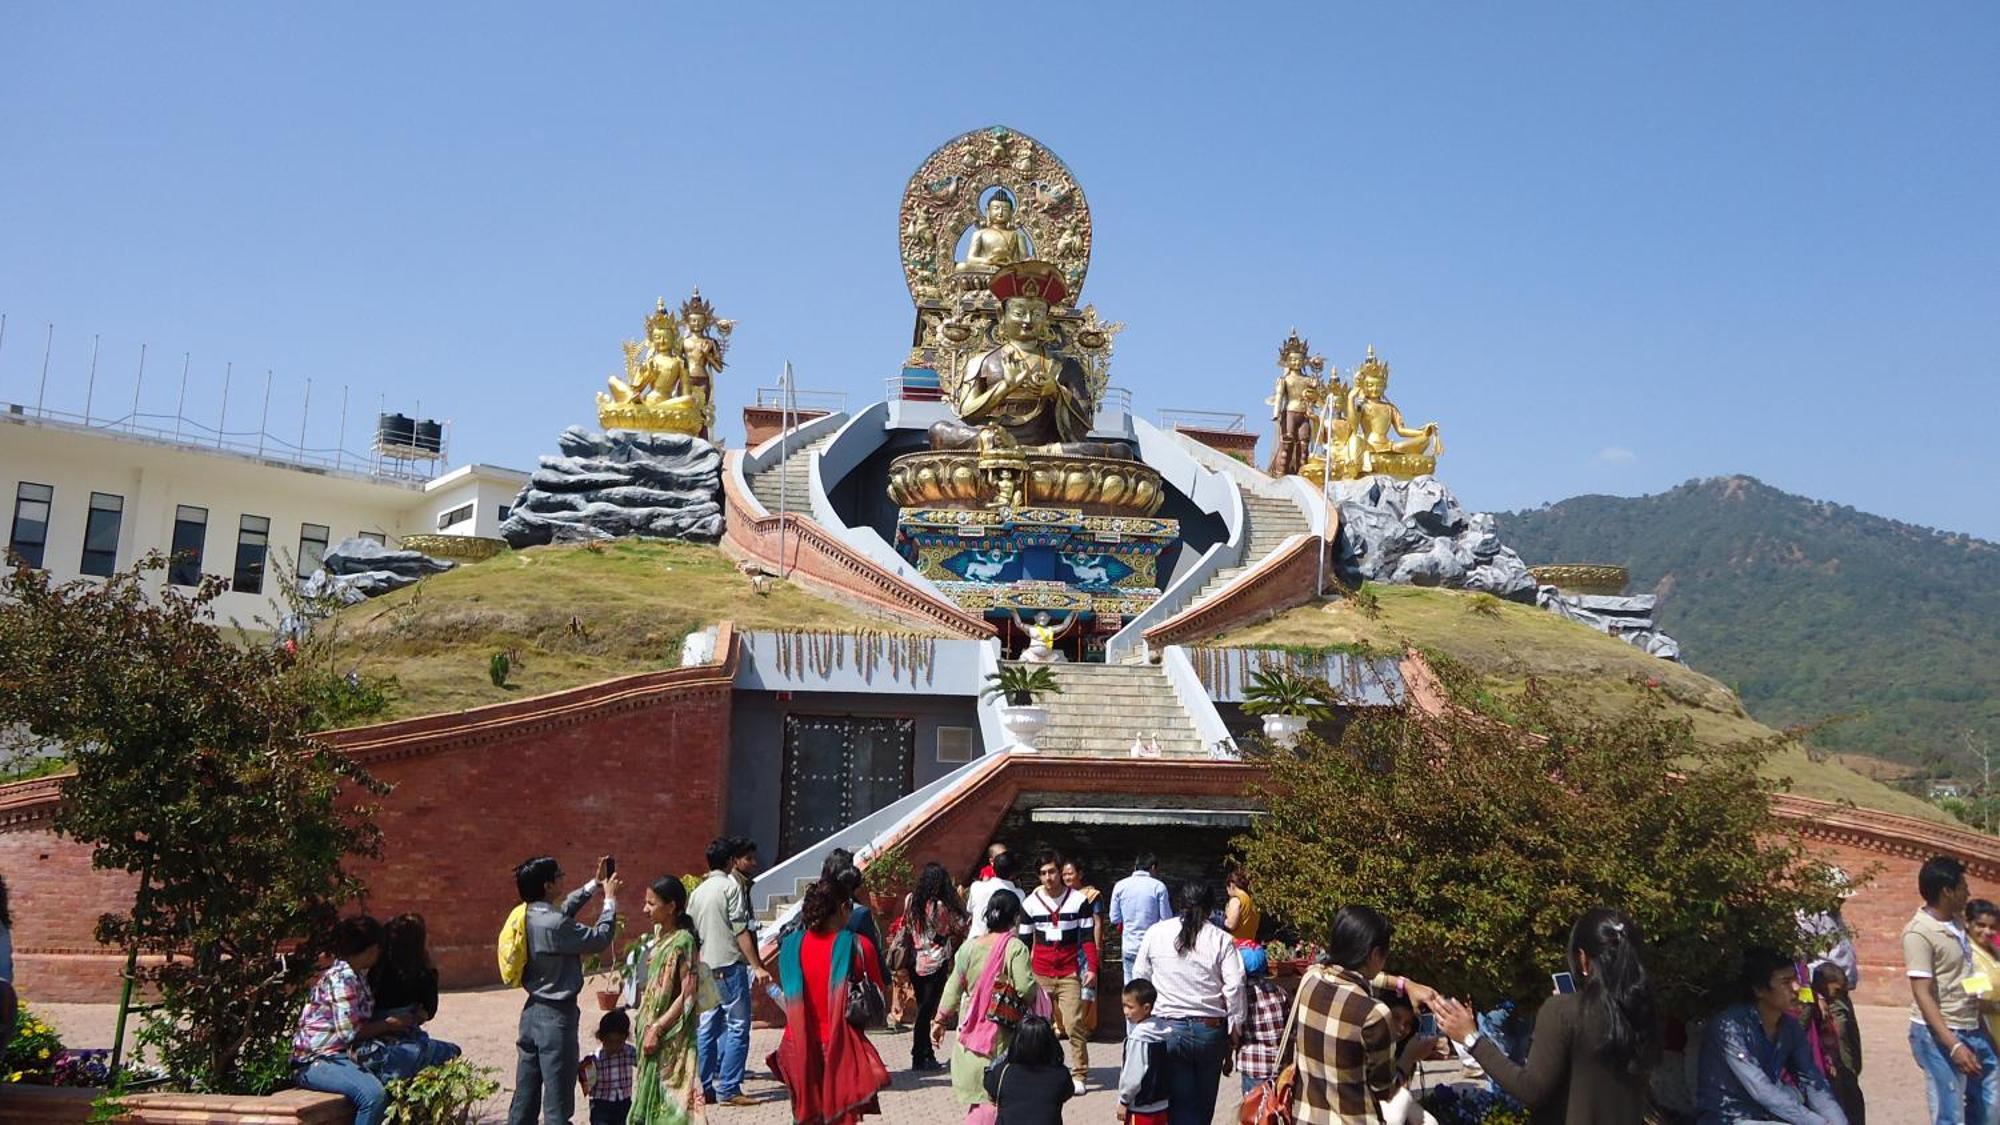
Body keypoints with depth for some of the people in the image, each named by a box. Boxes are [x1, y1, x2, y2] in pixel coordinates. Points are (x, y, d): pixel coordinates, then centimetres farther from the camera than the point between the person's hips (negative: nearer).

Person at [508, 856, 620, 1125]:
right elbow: (601, 939, -12)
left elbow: (566, 908, 22)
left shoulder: (527, 917, 2)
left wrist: (594, 884, 25)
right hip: (556, 1015, -9)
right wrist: (610, 901, 0)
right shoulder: (556, 924, -24)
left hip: (532, 1011, 9)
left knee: (524, 1098, 14)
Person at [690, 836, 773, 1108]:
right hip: (730, 965, -8)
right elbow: (740, 931, -13)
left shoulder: (698, 891, 16)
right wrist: (757, 966, -15)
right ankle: (729, 1090, -5)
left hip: (705, 968, 8)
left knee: (706, 1029, 11)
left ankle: (703, 1088, 13)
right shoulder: (732, 885, -7)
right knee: (737, 1027, -4)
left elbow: (690, 934, 17)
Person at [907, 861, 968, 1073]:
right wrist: (956, 900, 3)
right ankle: (919, 1058, 3)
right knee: (927, 1010, 1)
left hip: (915, 962, 5)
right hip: (936, 964, -5)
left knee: (923, 1008, 14)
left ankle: (927, 1055, 21)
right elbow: (960, 928, -5)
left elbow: (907, 926, 8)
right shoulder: (942, 906, -16)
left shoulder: (911, 901, -2)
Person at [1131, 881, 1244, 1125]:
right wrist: (1235, 1033, 1)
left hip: (1168, 1028, 0)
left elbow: (1140, 979, 6)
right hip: (1211, 1030, 0)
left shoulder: (1155, 933, 0)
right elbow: (1234, 988, -8)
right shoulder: (1221, 939, -4)